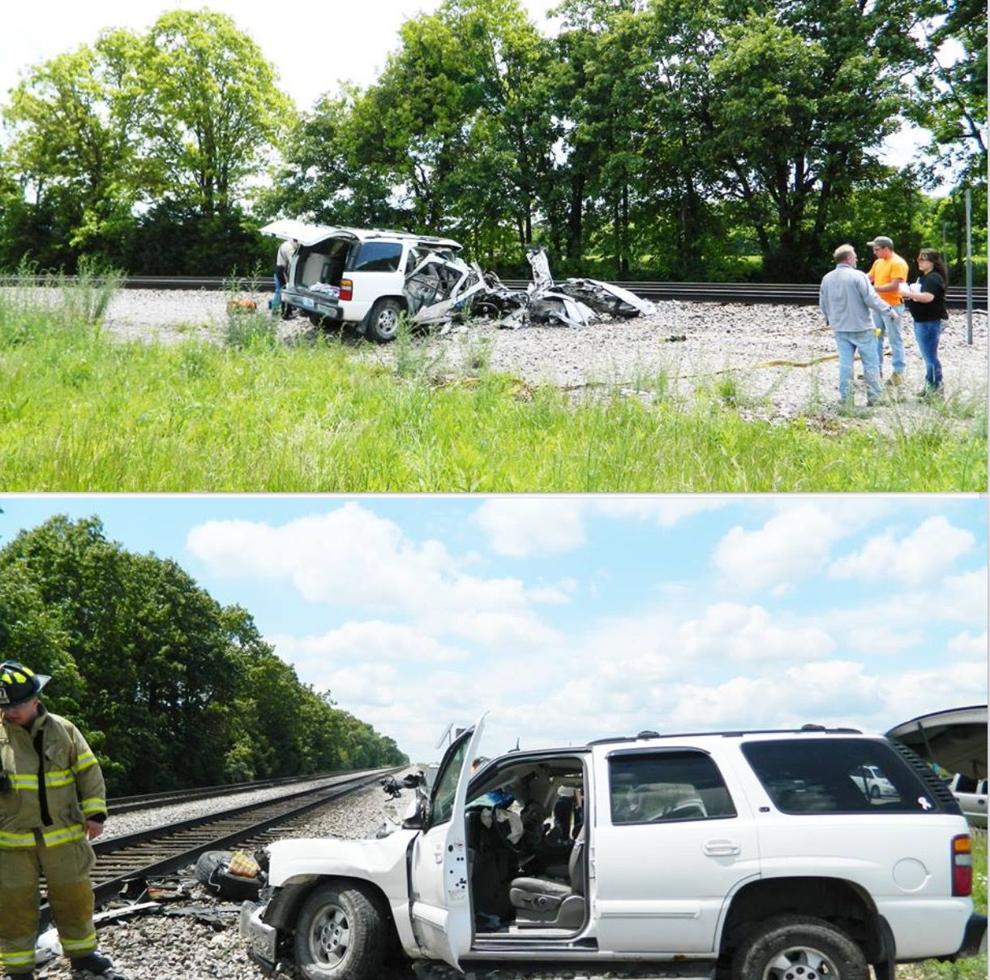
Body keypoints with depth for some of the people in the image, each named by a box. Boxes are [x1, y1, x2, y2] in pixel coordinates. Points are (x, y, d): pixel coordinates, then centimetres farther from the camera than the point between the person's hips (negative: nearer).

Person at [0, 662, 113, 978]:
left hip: (63, 836, 2)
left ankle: (81, 952, 33)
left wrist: (94, 812, -1)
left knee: (74, 896, 14)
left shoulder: (63, 730, 0)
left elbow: (90, 772, 5)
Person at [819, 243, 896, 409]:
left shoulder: (827, 278, 5)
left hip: (840, 328, 5)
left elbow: (823, 304, 14)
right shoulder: (858, 276, -15)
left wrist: (830, 319, 31)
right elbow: (871, 299, -17)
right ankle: (874, 397, 7)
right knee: (870, 362, 4)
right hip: (861, 327, -5)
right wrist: (888, 311, -5)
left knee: (845, 363, 8)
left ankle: (845, 398, 7)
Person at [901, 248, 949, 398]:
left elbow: (927, 297, -28)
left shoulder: (934, 278, -15)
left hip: (930, 322, -10)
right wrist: (908, 292, 4)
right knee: (928, 356, 16)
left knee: (930, 356, -6)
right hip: (920, 321, 10)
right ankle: (930, 385, 23)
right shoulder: (922, 277, 17)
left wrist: (908, 293, -21)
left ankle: (936, 387, 0)